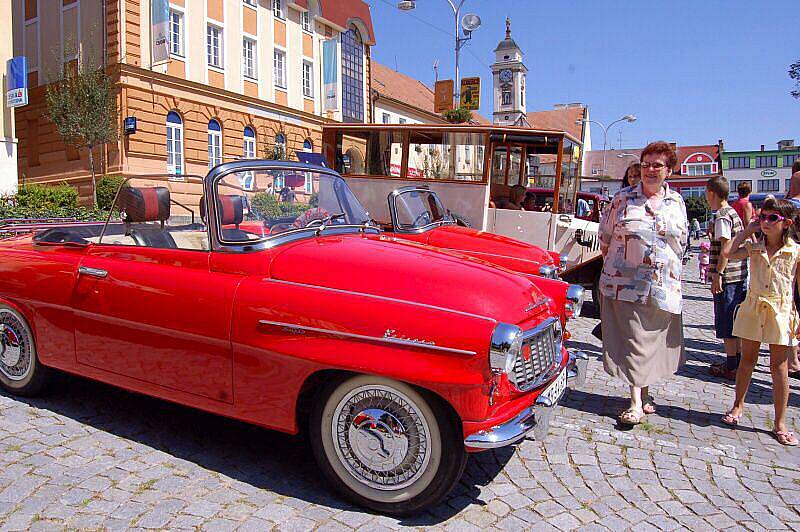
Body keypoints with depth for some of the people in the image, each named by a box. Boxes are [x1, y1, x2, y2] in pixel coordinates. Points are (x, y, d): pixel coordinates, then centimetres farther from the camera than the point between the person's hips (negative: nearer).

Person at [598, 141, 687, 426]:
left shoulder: (677, 202, 9)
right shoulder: (623, 198, 0)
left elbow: (682, 240, 19)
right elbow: (605, 235, 7)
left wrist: (667, 266, 14)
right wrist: (615, 264, 10)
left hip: (664, 286, 3)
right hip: (626, 283, -3)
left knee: (653, 341, 11)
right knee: (631, 342, -3)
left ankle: (645, 392, 29)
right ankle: (636, 403, 3)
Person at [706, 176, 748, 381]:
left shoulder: (722, 217, -15)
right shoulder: (734, 214, 15)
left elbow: (727, 247, -20)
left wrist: (717, 274, -20)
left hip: (727, 277, -10)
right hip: (739, 275, 10)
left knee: (726, 324, -2)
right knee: (736, 321, 15)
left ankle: (731, 367, 4)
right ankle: (739, 362, 23)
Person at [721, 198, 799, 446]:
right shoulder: (754, 248, 3)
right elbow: (727, 253, -12)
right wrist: (747, 231, -3)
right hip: (752, 308, 2)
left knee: (779, 366, 3)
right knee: (747, 360, 13)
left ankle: (779, 423, 13)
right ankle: (738, 405, 30)